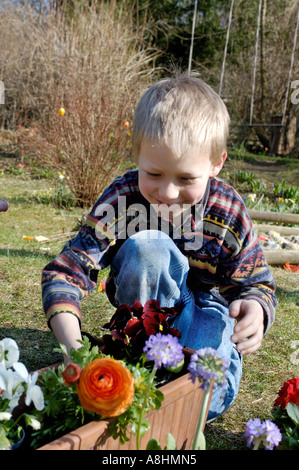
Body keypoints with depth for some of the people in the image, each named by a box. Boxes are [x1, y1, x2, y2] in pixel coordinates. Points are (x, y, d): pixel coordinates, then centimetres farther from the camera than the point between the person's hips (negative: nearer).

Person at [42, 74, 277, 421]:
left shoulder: (229, 213, -21)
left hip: (208, 303, 0)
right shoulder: (122, 198, -25)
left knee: (213, 395, -30)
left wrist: (255, 308, -38)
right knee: (146, 246, -34)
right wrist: (72, 344, -47)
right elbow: (66, 270, -30)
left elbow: (256, 282, -11)